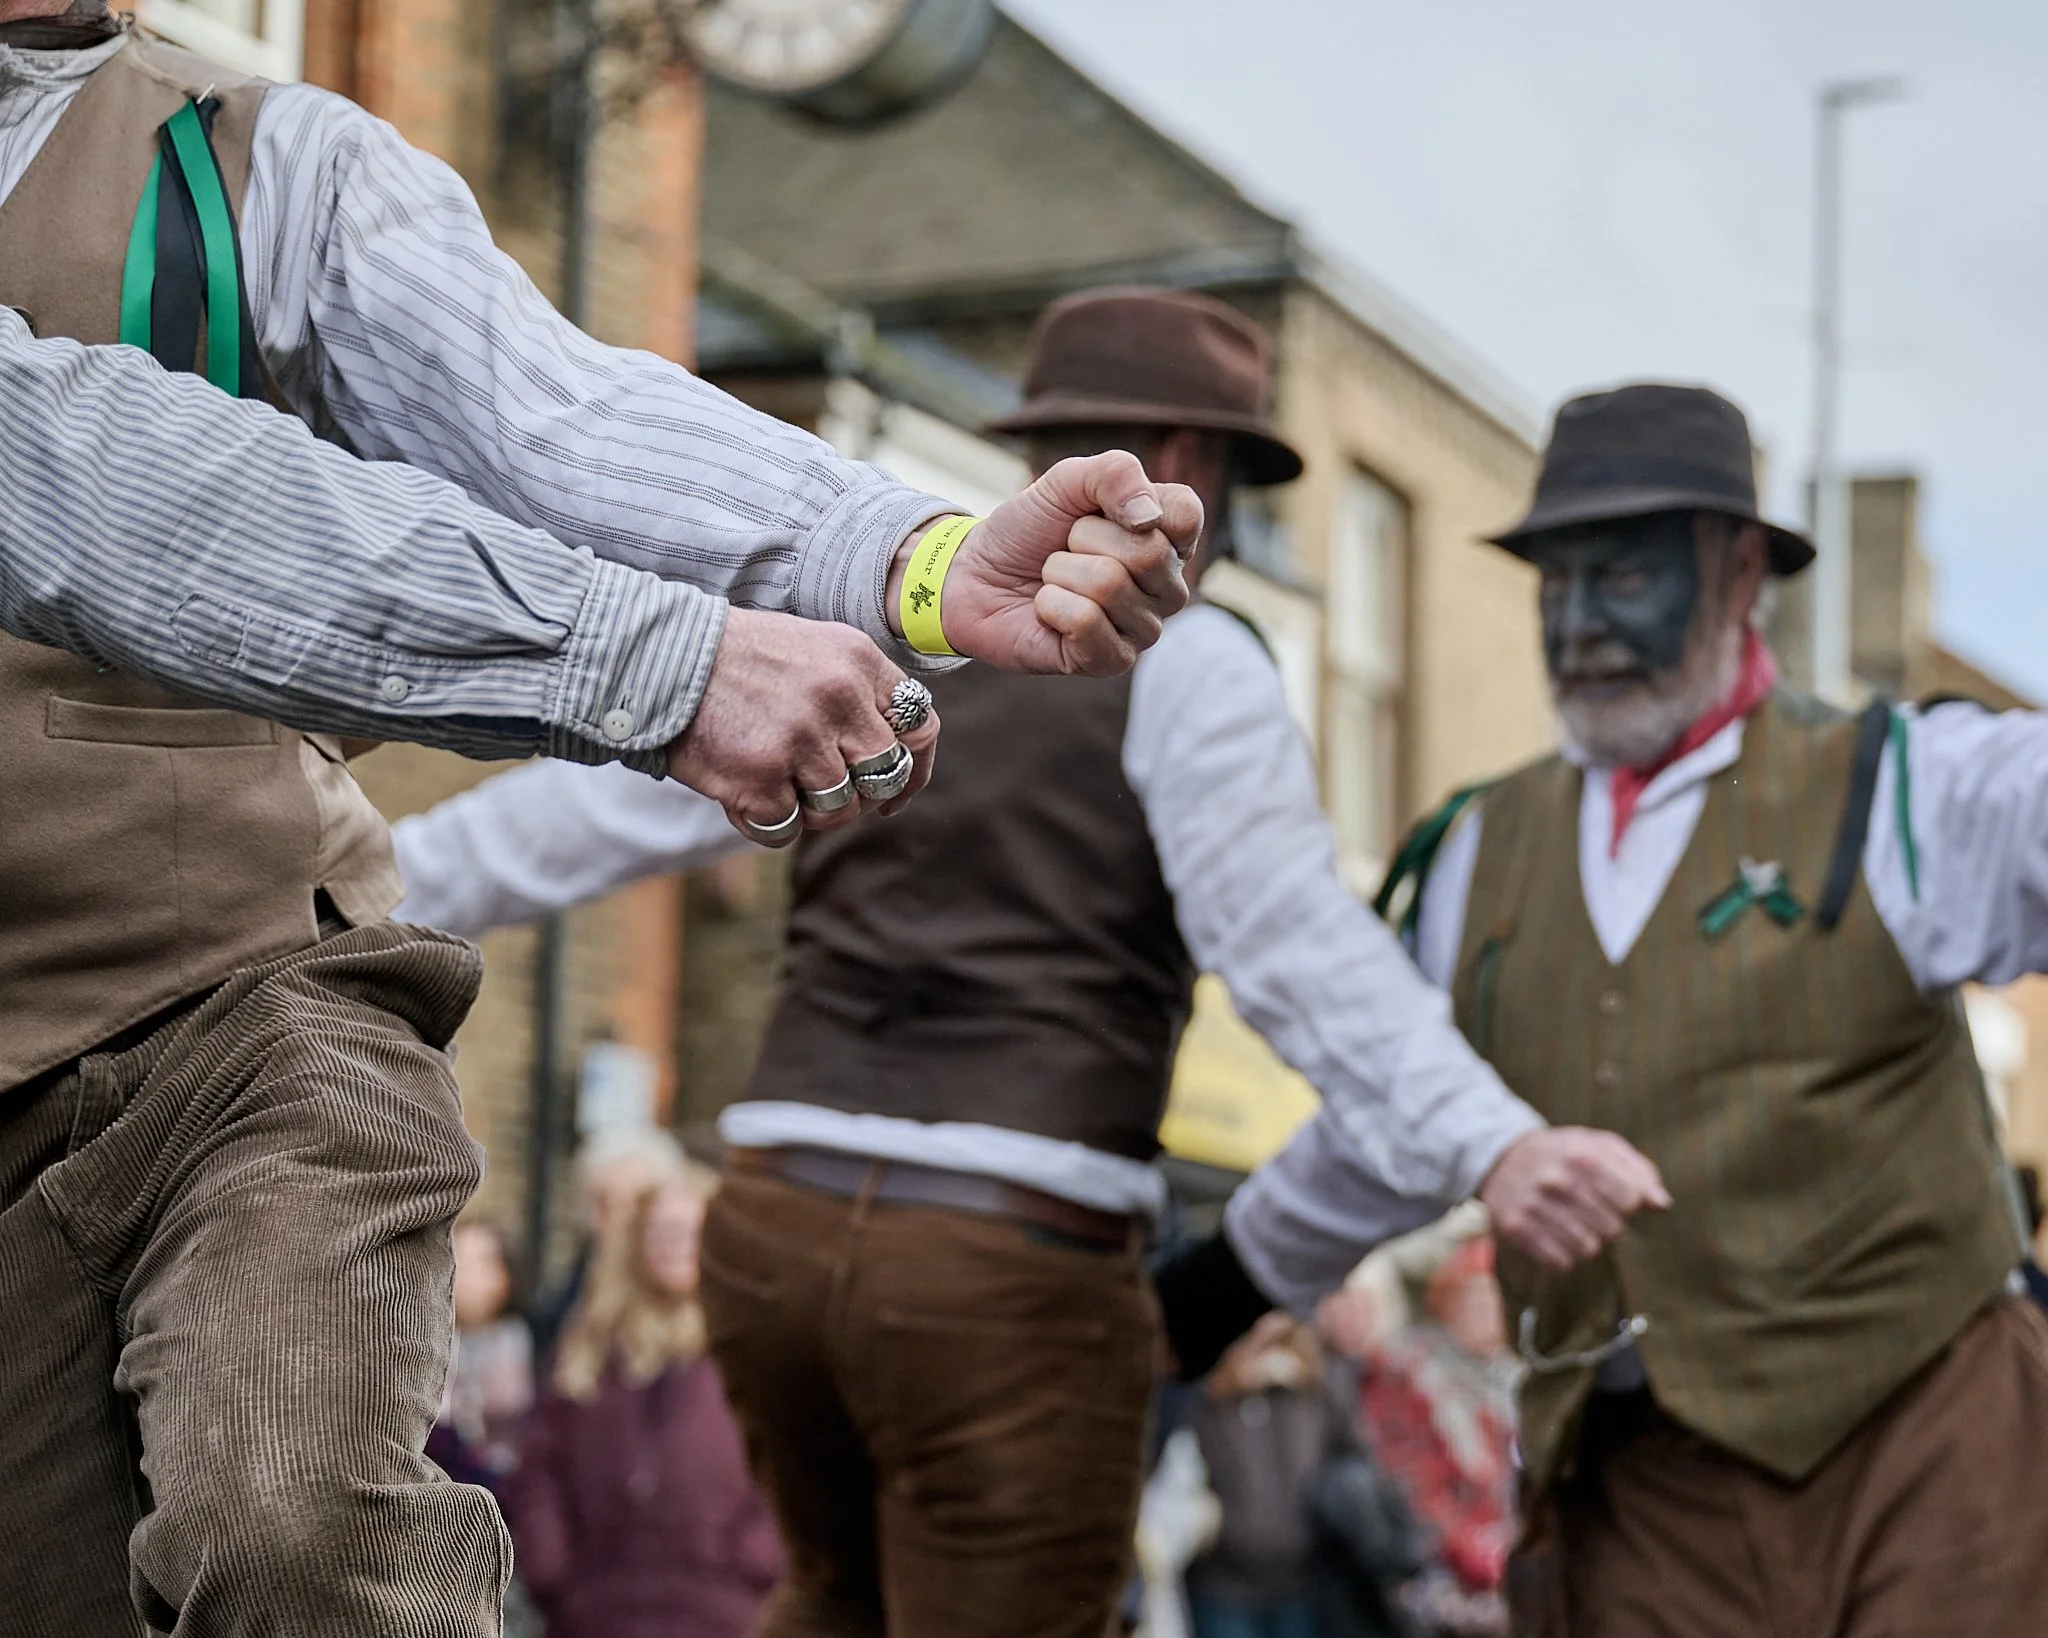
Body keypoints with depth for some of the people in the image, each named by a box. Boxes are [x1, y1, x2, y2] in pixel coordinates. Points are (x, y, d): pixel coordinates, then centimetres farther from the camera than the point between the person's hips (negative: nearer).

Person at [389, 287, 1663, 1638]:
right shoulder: (1184, 660, -4)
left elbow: (585, 810, 15)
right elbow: (1295, 949, -19)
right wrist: (1489, 1146, -28)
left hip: (778, 1222, 6)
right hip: (1013, 1268, -6)